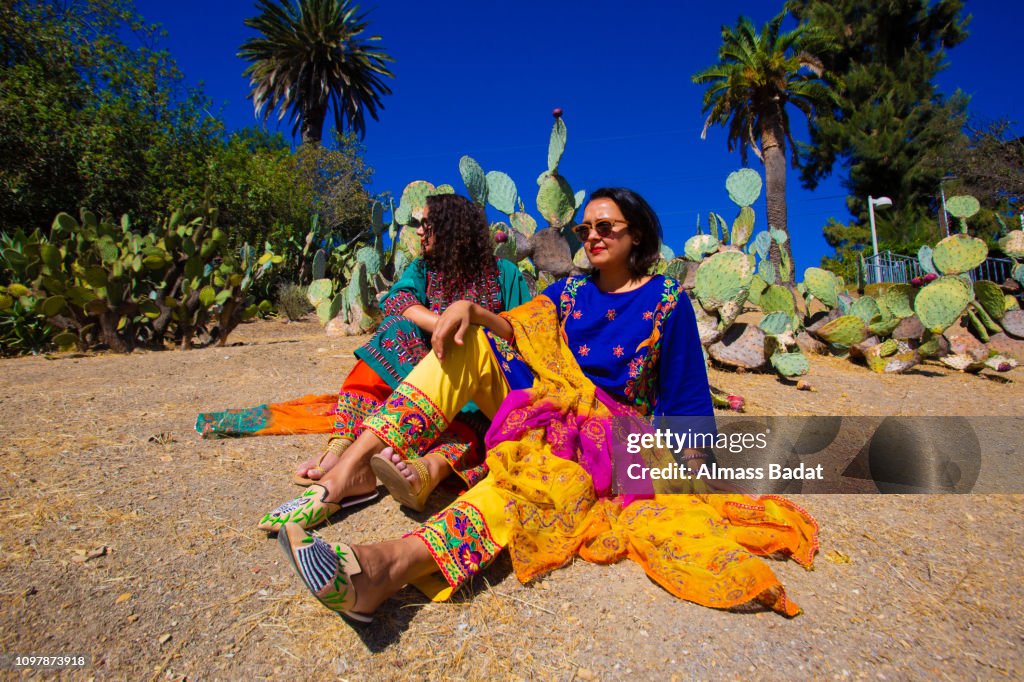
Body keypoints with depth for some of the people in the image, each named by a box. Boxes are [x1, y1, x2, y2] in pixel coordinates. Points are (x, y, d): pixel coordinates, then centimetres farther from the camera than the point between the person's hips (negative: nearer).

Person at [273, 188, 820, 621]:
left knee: (538, 469, -39)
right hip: (544, 405, 5)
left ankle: (395, 562, -60)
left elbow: (686, 396, -1)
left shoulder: (667, 302, 0)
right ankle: (354, 461, -30)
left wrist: (696, 477, -10)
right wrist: (470, 309, -23)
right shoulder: (570, 291, 13)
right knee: (466, 342, -13)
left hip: (604, 431, -5)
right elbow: (517, 327, -3)